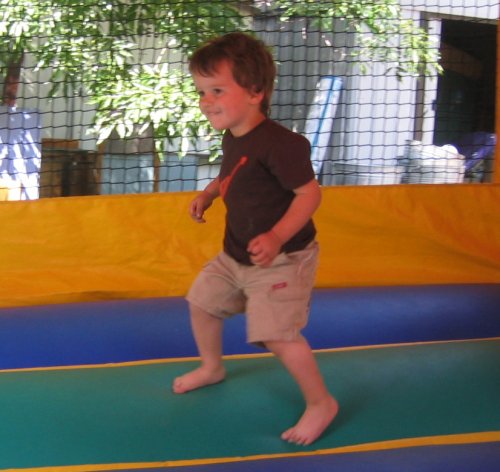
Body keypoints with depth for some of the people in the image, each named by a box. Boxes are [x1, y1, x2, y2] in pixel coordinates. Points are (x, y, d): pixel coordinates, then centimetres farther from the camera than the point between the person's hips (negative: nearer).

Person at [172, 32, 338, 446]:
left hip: (282, 260, -10)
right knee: (202, 301, 21)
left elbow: (309, 192, -26)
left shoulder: (277, 143, -28)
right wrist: (208, 194, 5)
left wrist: (278, 237, -37)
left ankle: (321, 403, 4)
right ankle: (212, 368, 47)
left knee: (277, 334, -15)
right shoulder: (233, 138, 2)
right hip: (236, 256, 10)